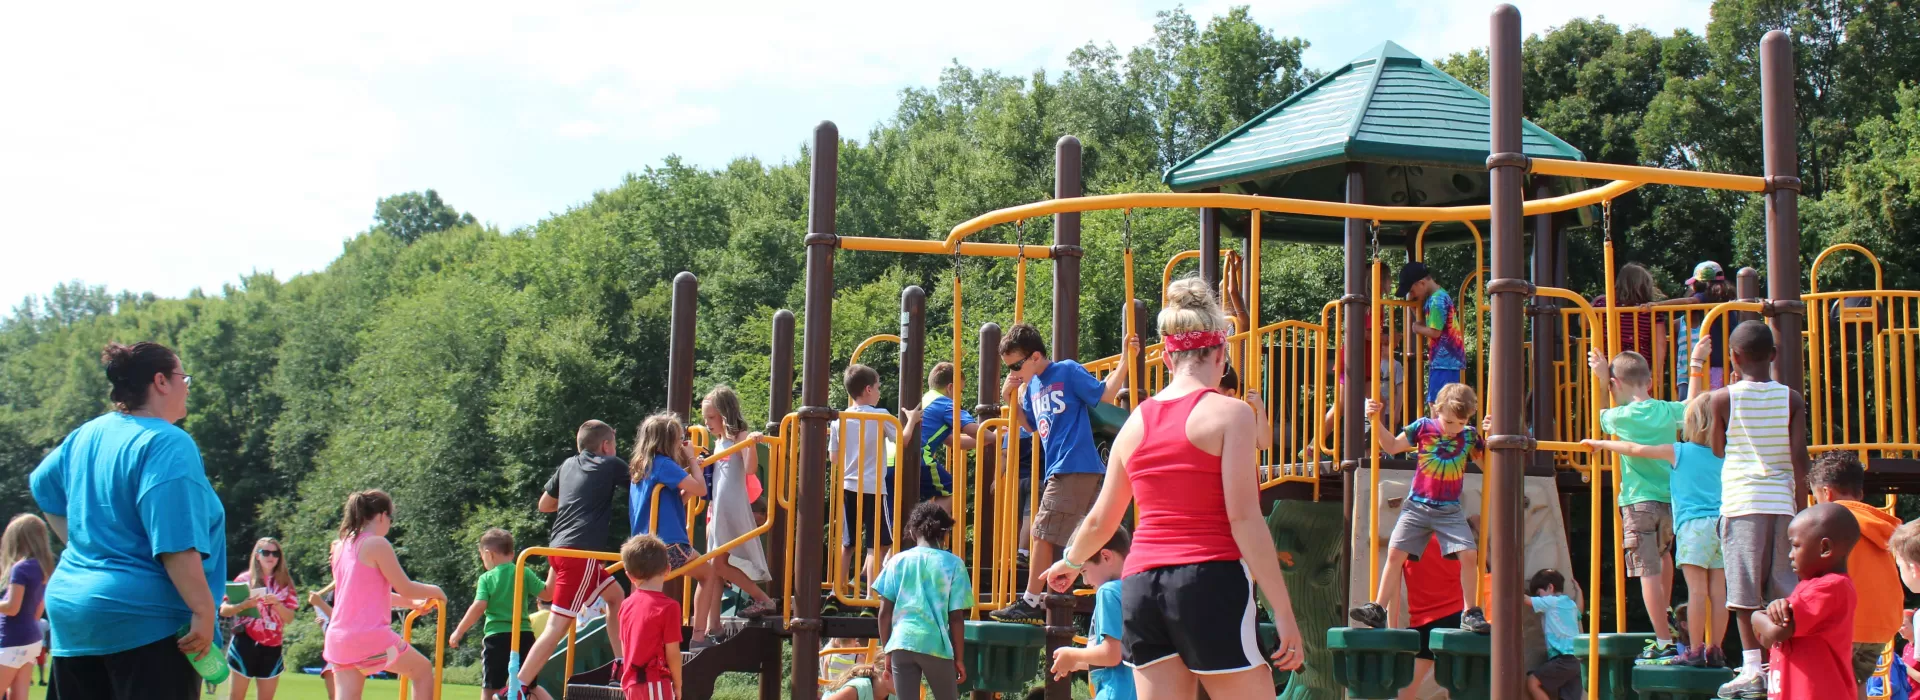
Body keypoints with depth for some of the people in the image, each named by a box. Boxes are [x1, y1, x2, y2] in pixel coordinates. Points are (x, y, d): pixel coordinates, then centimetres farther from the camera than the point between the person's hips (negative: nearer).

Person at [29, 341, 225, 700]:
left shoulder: (88, 435, 12)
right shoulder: (167, 444, -14)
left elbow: (44, 487, 29)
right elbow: (176, 544, -22)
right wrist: (204, 611, -19)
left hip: (70, 608, 9)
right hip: (147, 618, -8)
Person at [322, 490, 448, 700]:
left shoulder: (341, 546, 16)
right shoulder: (377, 544, -9)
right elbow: (406, 588, -6)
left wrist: (411, 602, 33)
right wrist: (434, 591, 14)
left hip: (340, 638, 7)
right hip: (370, 636, -7)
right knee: (423, 670, 16)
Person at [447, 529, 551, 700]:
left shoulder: (486, 578, -1)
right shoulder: (525, 573, 4)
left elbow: (479, 607, -11)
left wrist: (459, 631, -5)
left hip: (496, 636, -3)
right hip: (524, 636, 3)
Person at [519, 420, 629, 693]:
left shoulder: (569, 465, 20)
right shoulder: (611, 465, 4)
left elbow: (544, 505, 28)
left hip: (558, 547, 8)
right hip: (581, 552, -8)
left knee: (615, 595, 23)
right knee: (558, 625, -10)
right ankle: (517, 688, -18)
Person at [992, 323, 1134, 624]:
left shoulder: (1068, 371, -6)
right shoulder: (1032, 385, 17)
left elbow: (1105, 394, -7)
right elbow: (1030, 424, 26)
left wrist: (1126, 361, -15)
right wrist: (1009, 396, 13)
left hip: (1075, 468, -9)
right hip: (1059, 471, 9)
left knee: (1042, 534, -7)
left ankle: (1031, 604, -2)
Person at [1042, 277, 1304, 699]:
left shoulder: (1136, 422, 12)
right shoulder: (1229, 413, -4)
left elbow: (1100, 521, 22)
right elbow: (1244, 519, -11)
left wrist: (1070, 562, 43)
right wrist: (1283, 610, -9)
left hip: (1141, 585, 5)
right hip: (1211, 583, -5)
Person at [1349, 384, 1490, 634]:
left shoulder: (1470, 435, -1)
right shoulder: (1423, 427, -3)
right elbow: (1392, 446, 5)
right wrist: (1376, 421, -5)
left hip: (1450, 510, 0)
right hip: (1417, 505, 0)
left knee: (1469, 554, -15)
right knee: (1395, 552, -7)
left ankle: (1470, 613, -1)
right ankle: (1377, 609, 1)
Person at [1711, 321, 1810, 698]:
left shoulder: (1722, 398, -2)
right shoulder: (1791, 398, 2)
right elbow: (1799, 456, -2)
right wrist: (1801, 501, 6)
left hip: (1741, 502, -2)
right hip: (1781, 501, 2)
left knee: (1745, 590, 0)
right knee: (1785, 589, 8)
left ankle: (1752, 669, -2)